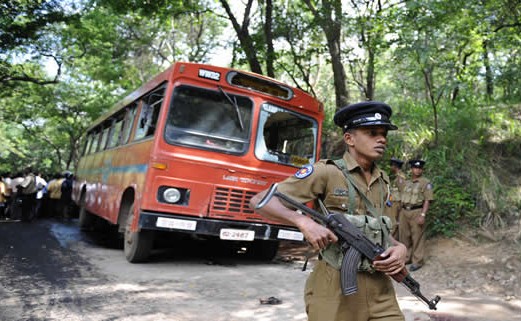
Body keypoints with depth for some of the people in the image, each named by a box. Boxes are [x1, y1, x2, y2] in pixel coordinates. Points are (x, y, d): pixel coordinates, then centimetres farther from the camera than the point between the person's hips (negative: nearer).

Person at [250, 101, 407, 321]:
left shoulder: (383, 181, 9)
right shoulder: (327, 172, -11)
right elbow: (259, 201, -14)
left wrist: (400, 247, 1)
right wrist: (303, 221, -28)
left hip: (380, 288, 6)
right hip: (335, 288, -5)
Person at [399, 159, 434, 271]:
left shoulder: (426, 182, -5)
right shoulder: (406, 182, 14)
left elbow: (427, 200, -11)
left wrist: (422, 215, -18)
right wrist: (401, 211, 14)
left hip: (416, 212, -6)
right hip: (404, 212, 6)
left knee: (417, 238, 1)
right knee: (404, 236, 13)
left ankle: (417, 261, 11)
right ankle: (407, 257, 27)